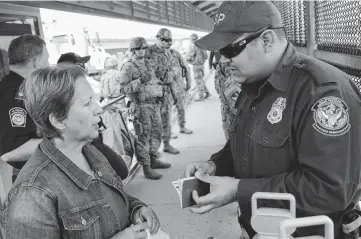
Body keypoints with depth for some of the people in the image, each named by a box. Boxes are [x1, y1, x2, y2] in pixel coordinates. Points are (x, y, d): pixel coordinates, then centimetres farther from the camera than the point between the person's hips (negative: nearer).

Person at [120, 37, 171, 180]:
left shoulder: (148, 65, 15)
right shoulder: (128, 67, -8)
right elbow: (124, 88, -17)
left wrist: (158, 86, 9)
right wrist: (140, 81, -23)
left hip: (155, 104, 8)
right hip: (141, 106, -8)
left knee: (156, 133, 16)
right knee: (143, 137, -3)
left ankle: (153, 160, 32)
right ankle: (146, 168, 4)